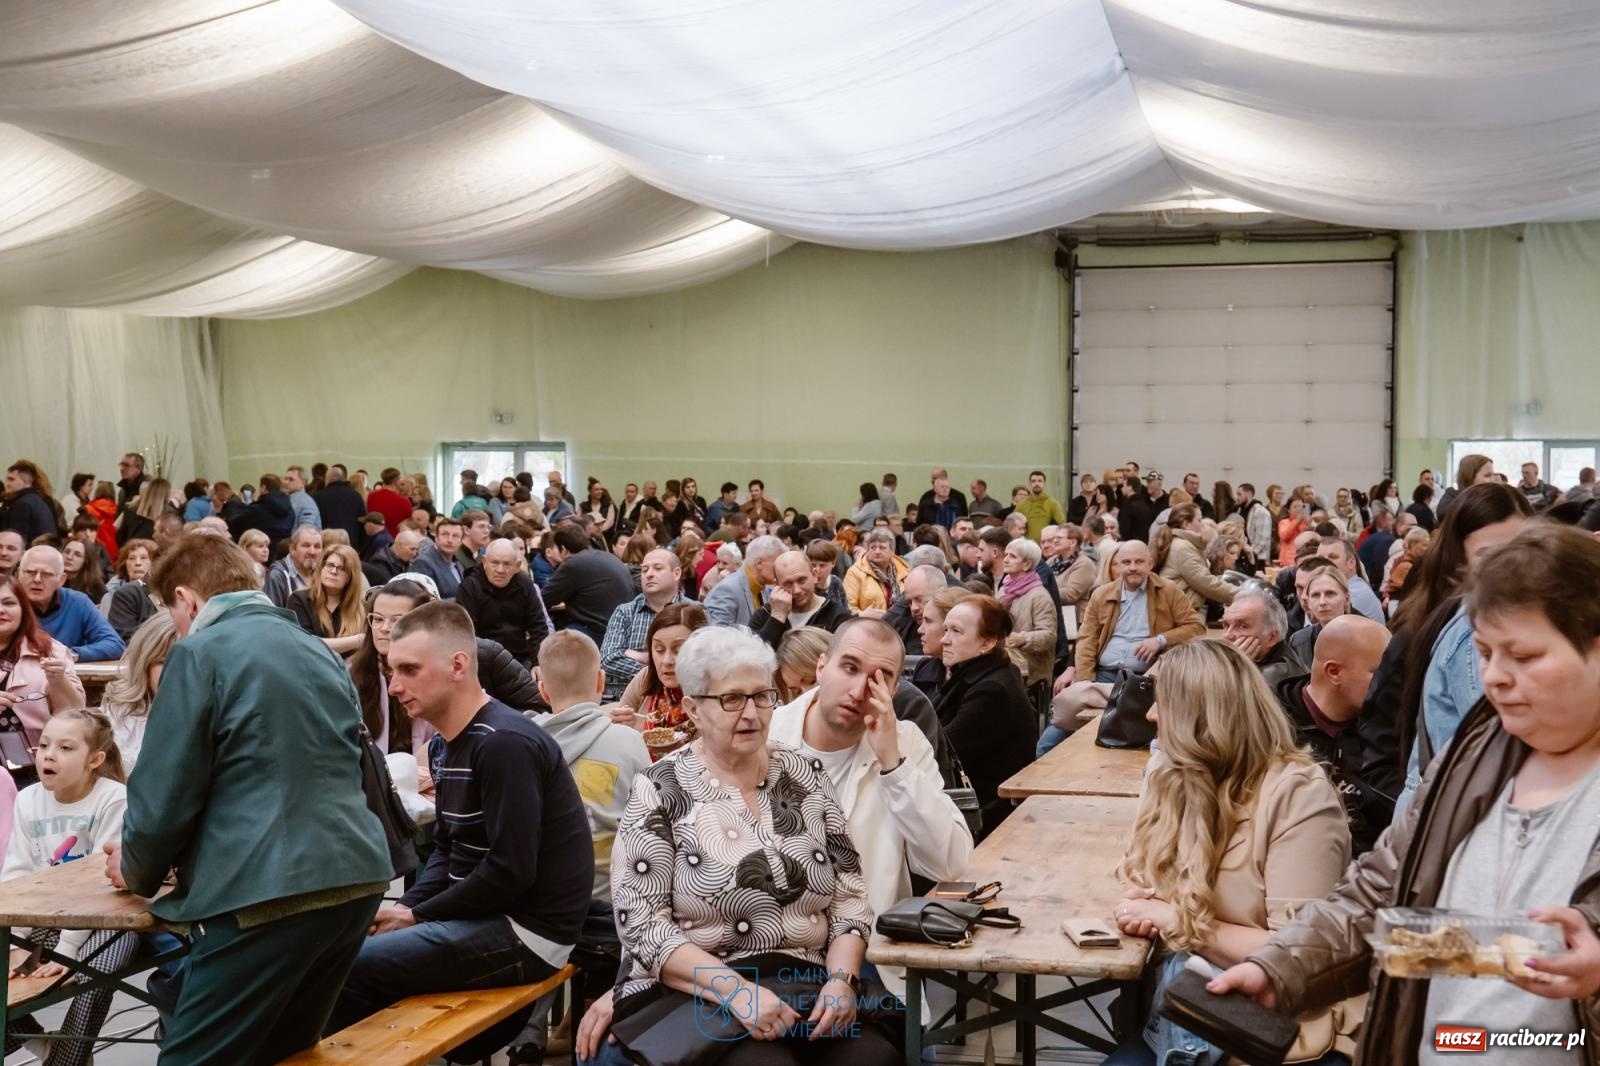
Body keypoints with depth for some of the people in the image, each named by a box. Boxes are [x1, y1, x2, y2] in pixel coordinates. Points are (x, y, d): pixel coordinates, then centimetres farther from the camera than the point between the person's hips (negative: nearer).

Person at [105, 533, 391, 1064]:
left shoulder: (201, 652, -3)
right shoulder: (320, 651, 20)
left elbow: (166, 793, -5)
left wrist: (135, 871, 16)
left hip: (270, 891, -8)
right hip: (355, 878, 8)